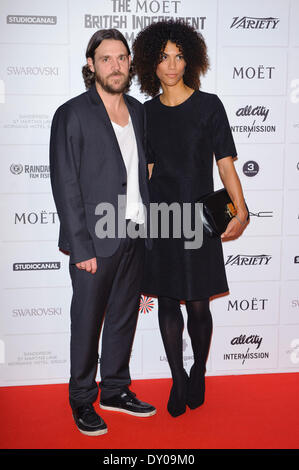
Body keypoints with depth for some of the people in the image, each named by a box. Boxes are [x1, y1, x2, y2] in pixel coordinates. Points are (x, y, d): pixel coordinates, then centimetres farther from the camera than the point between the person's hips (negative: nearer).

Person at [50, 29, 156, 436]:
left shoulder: (137, 110, 11)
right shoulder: (72, 114, -7)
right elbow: (65, 185, -11)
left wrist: (147, 226, 8)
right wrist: (82, 247, -15)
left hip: (135, 235, 6)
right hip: (96, 240, -6)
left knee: (124, 316, 16)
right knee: (88, 322, 6)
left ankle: (115, 389, 34)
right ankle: (82, 400, 25)